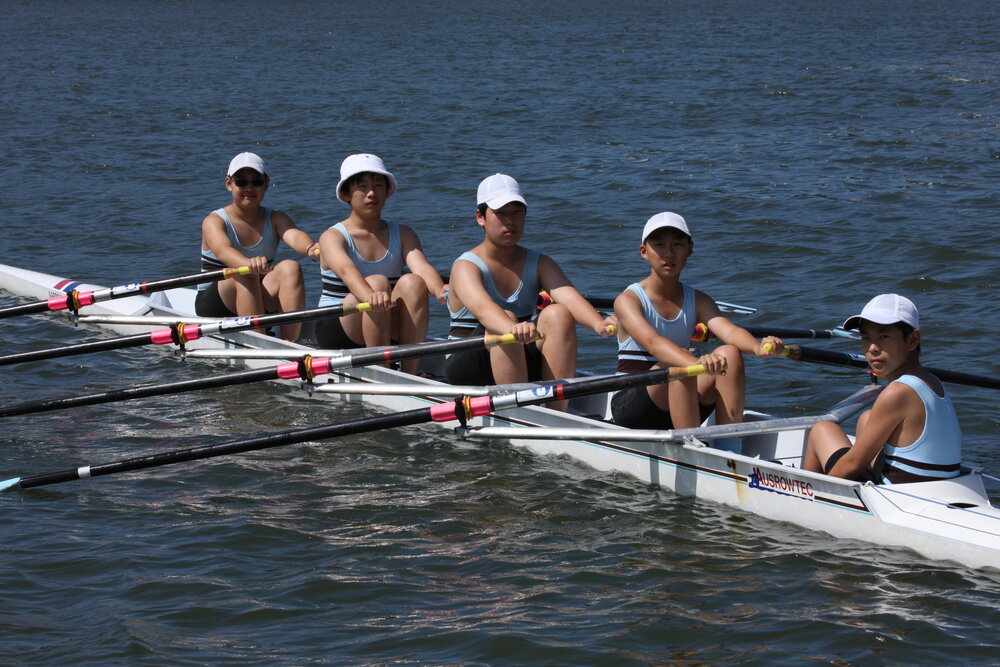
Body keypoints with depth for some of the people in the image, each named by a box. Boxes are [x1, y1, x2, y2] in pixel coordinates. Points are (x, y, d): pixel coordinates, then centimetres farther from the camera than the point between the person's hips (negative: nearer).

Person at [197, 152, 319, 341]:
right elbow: (222, 249, -30)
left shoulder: (275, 219, 4)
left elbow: (294, 235, -21)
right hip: (214, 305, -3)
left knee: (290, 268, -25)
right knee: (246, 276, -34)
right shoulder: (214, 221, -7)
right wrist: (248, 263, -55)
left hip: (261, 300, 3)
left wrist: (309, 248, -47)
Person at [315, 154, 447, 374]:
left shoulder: (403, 235, 8)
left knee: (413, 282, -24)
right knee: (377, 282, -30)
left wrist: (439, 289, -38)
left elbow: (422, 266, -14)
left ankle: (409, 375, -29)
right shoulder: (332, 237, -5)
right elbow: (346, 270, -28)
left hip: (390, 334, 3)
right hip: (337, 330, -3)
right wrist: (370, 295, -52)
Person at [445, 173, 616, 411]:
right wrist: (513, 329, -56)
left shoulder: (539, 264, 4)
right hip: (470, 371, -4)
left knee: (558, 314, -23)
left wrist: (598, 323, -40)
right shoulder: (466, 267, -10)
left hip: (523, 367, 4)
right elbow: (481, 306, -33)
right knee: (505, 319, -32)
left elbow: (568, 295, -17)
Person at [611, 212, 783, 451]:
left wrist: (758, 347, -40)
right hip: (630, 406, -5)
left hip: (678, 408, 5)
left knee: (729, 354, -19)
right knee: (680, 368, -34)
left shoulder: (698, 301, 6)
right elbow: (652, 342, -31)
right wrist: (696, 362, -51)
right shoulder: (629, 299, -10)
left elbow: (728, 330, -15)